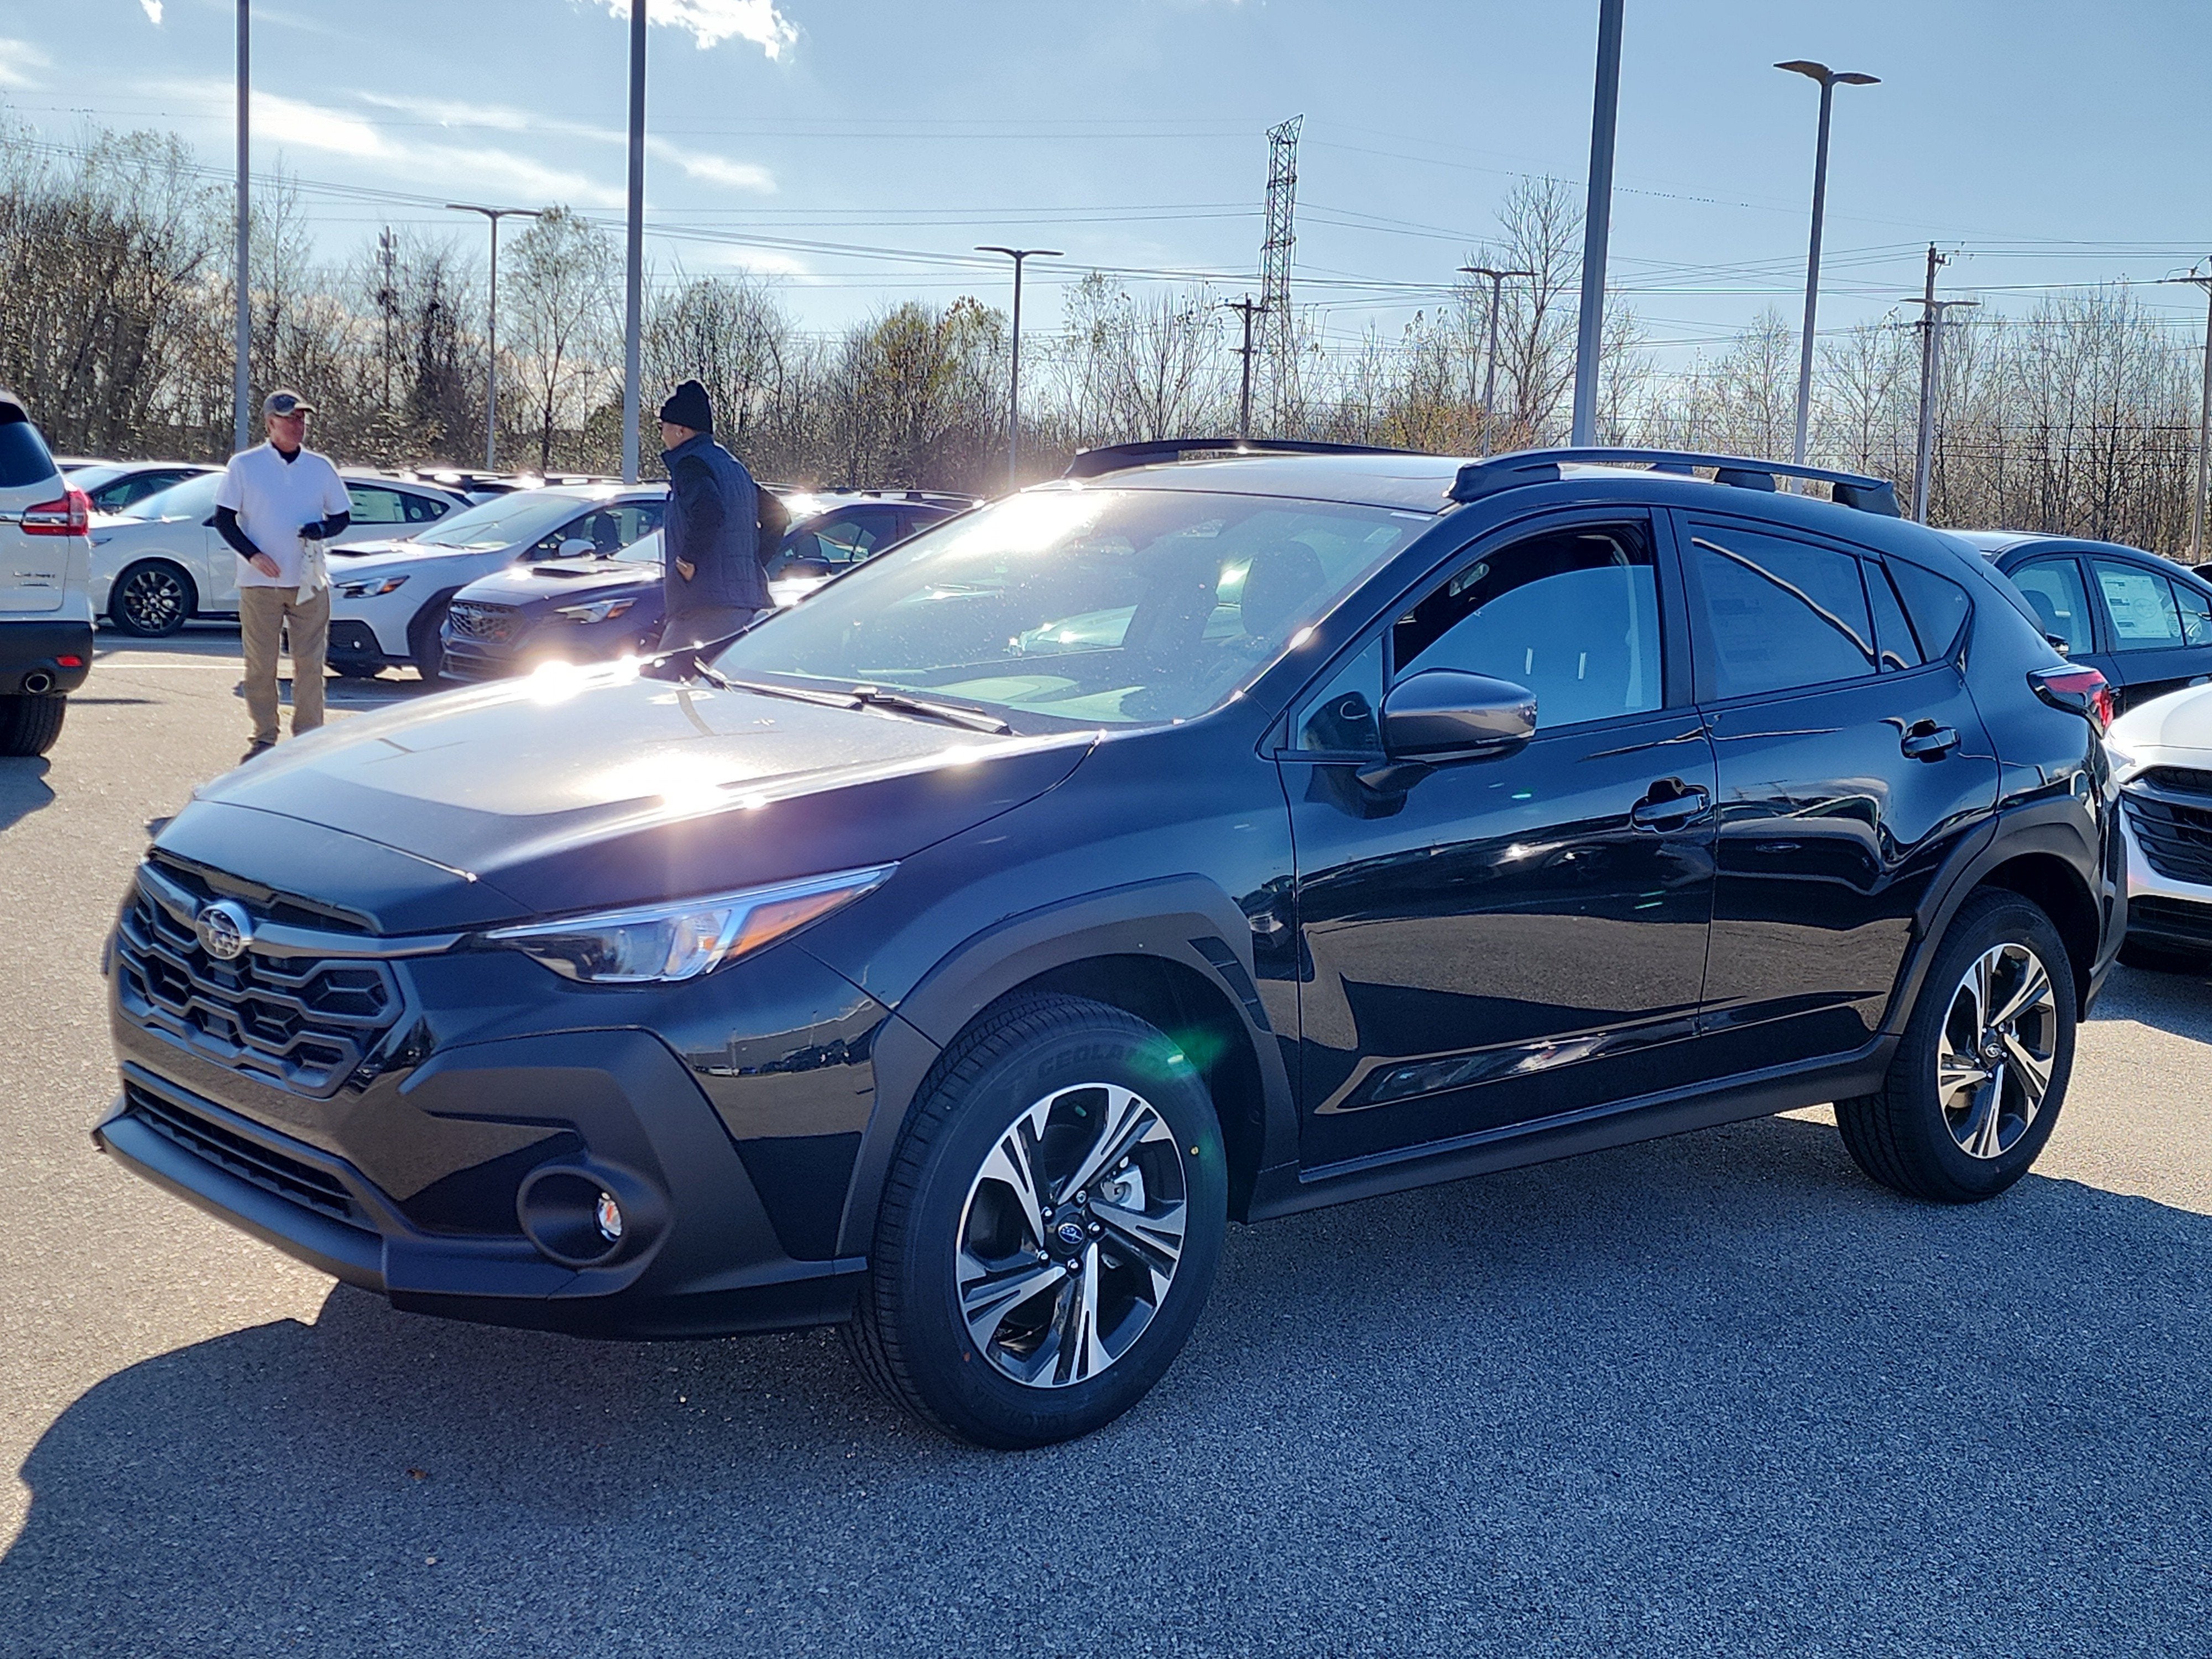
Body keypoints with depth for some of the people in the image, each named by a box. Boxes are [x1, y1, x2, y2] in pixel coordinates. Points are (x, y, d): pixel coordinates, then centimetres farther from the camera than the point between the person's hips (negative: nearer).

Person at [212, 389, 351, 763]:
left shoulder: (321, 467, 8)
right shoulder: (244, 465, 2)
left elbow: (342, 516, 14)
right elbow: (224, 519, 2)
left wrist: (323, 529, -9)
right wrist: (252, 554, -11)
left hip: (310, 581, 2)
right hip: (260, 582, -2)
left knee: (310, 663, 1)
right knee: (261, 665, 2)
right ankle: (264, 738, 11)